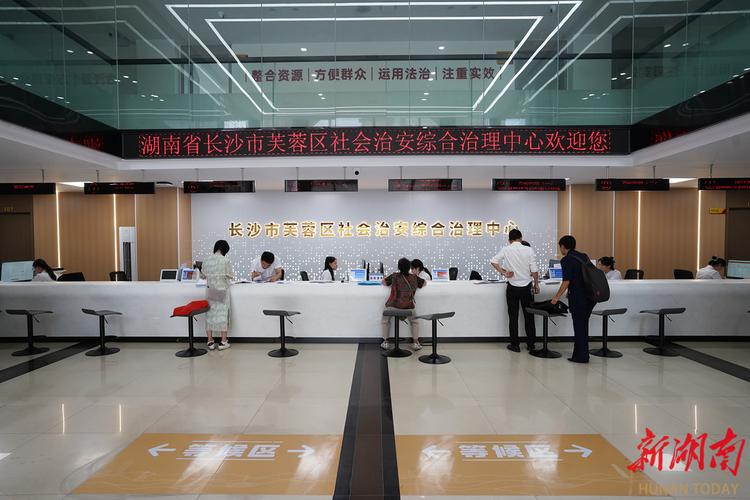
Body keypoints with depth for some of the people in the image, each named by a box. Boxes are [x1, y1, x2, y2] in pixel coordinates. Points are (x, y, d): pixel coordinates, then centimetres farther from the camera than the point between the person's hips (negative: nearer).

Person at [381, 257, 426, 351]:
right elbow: (425, 283, 26)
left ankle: (385, 342, 28)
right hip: (408, 307, 1)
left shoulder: (394, 276, 5)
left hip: (393, 306, -1)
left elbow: (383, 282, 20)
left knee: (385, 320, 28)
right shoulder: (414, 278, 9)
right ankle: (415, 343, 27)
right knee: (415, 321, 30)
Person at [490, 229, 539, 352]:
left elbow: (493, 261, -8)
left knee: (513, 317, 9)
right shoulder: (528, 250, -8)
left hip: (512, 287, 0)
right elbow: (534, 270, -7)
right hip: (526, 287, 0)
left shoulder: (505, 250, -6)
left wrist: (503, 272, -2)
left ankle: (515, 345, 14)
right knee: (529, 316, 12)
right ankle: (531, 344, 19)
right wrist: (536, 284, 5)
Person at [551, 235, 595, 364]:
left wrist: (557, 297, -8)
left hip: (578, 298, -7)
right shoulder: (584, 256, 12)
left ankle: (581, 357, 9)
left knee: (579, 327, 2)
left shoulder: (566, 260, -10)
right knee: (583, 325, 17)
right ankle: (582, 354, 25)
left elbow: (566, 281, -15)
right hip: (590, 296, 7)